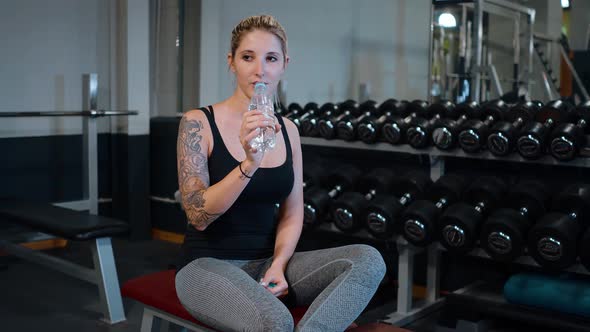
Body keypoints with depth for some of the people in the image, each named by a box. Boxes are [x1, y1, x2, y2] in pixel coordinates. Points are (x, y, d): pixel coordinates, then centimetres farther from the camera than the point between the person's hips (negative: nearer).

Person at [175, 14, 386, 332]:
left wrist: (278, 265, -10)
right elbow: (198, 215, -16)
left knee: (368, 259, -21)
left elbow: (292, 213, 8)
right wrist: (249, 164, -29)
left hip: (267, 261, 6)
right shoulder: (198, 122, -8)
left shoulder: (287, 130, 7)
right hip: (208, 264, -5)